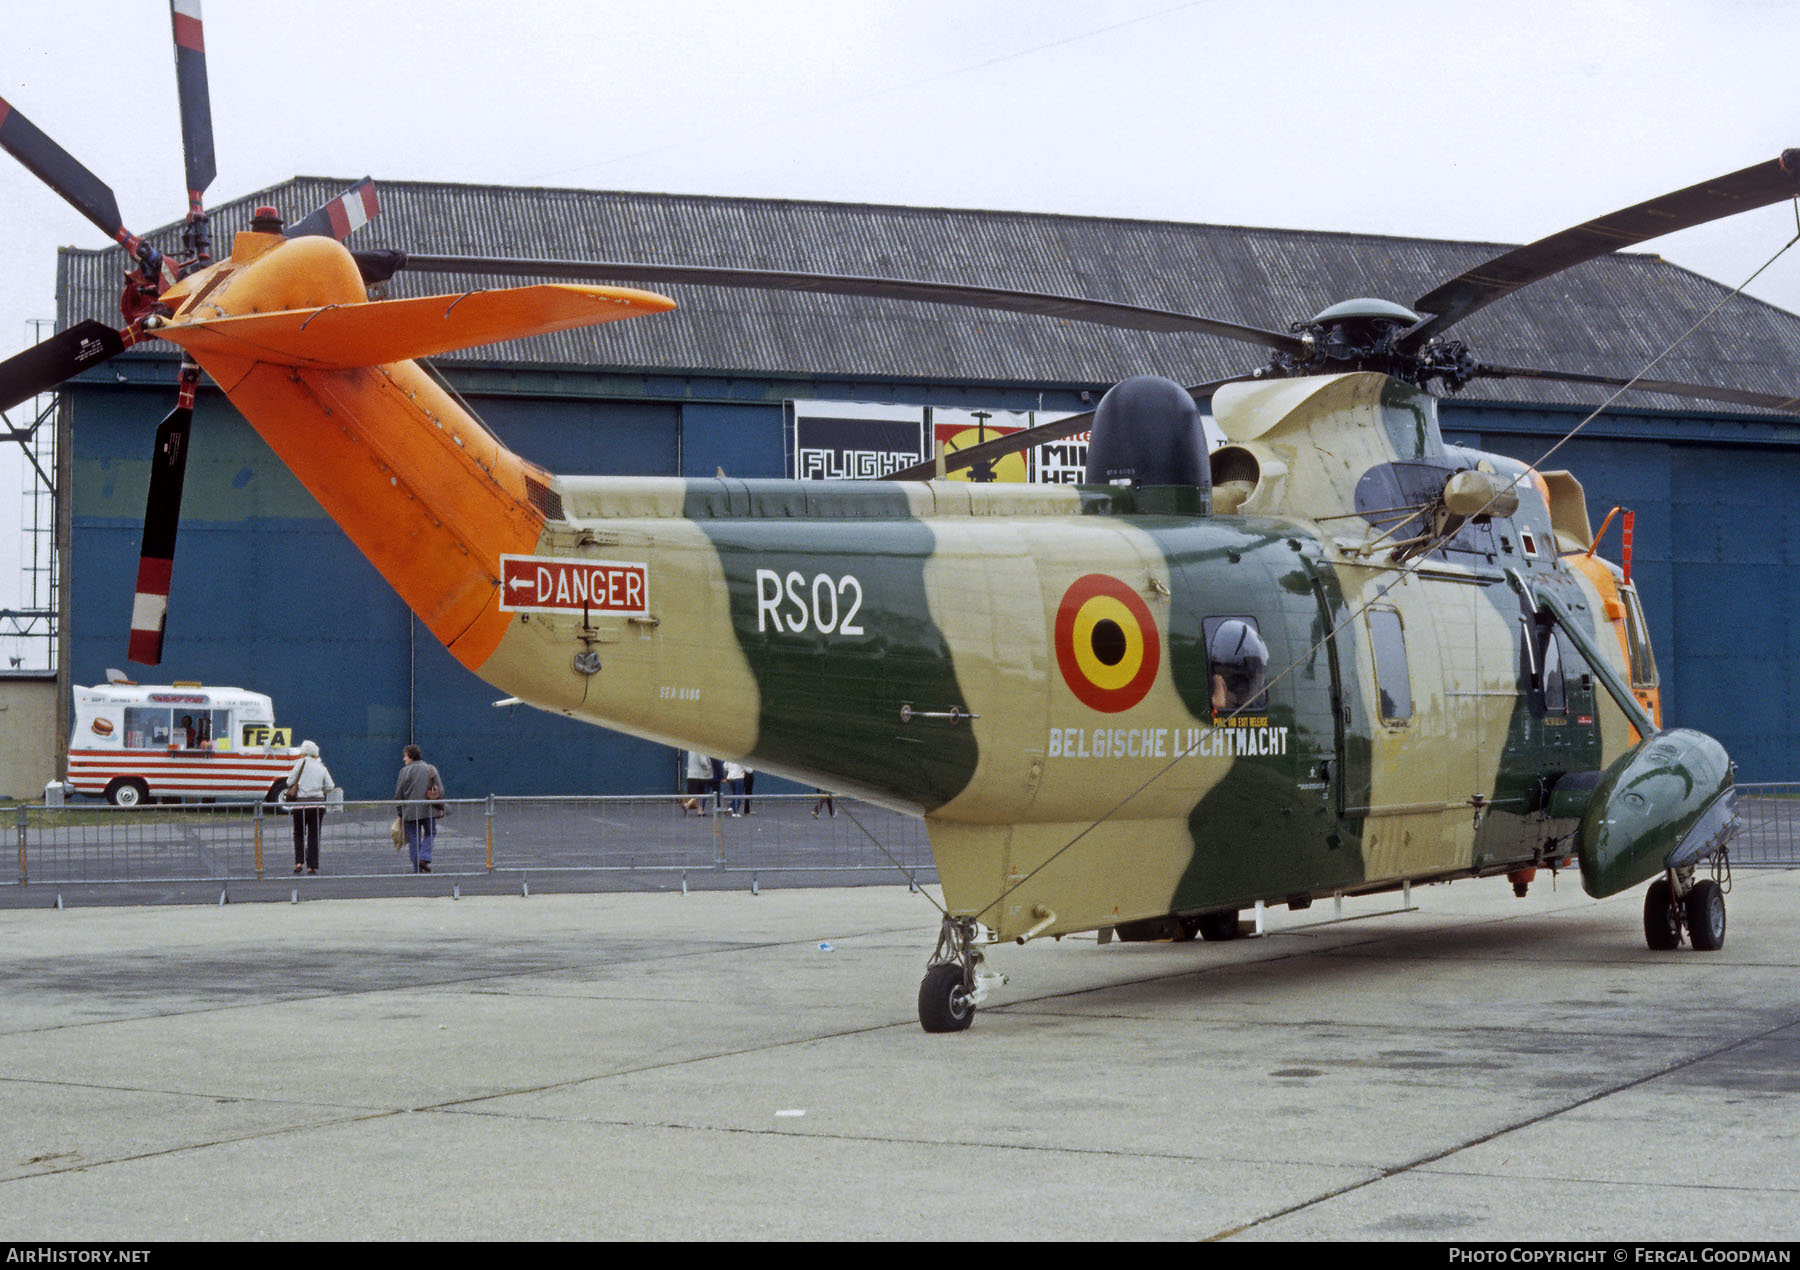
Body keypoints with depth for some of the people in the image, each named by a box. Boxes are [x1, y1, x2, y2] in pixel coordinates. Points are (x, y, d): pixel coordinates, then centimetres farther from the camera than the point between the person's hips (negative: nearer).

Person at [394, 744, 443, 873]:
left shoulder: (405, 771, -4)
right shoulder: (431, 769, 5)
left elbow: (399, 794, -2)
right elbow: (440, 790, 7)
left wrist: (399, 813, 6)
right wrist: (441, 808, 17)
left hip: (411, 811, -2)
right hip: (429, 809, 2)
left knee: (414, 838, 5)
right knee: (430, 833, 15)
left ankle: (417, 868, 6)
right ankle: (425, 857, -5)